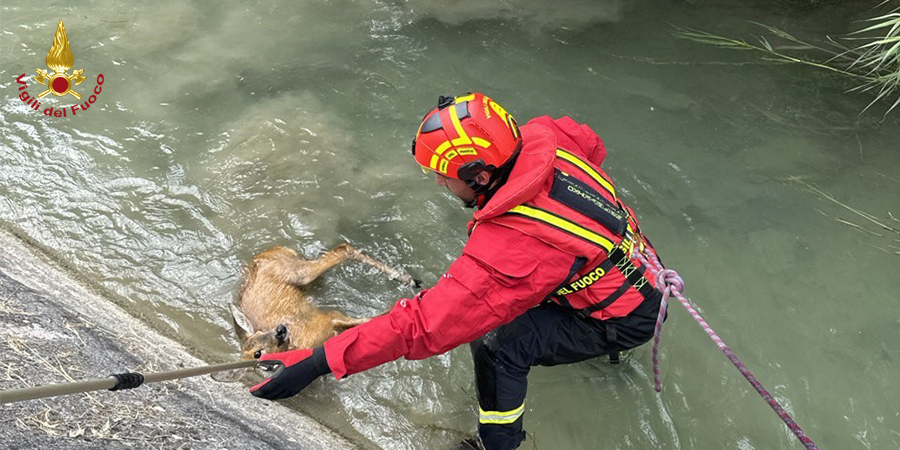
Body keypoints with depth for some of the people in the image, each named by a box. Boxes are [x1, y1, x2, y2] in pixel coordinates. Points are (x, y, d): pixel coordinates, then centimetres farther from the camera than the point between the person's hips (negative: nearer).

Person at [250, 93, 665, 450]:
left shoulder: (504, 250, -38)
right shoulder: (540, 138, -18)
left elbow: (423, 325, -38)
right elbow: (590, 143, 5)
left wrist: (321, 361, -34)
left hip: (630, 316, -8)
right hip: (636, 259, 9)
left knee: (498, 347, -18)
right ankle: (603, 344, 50)